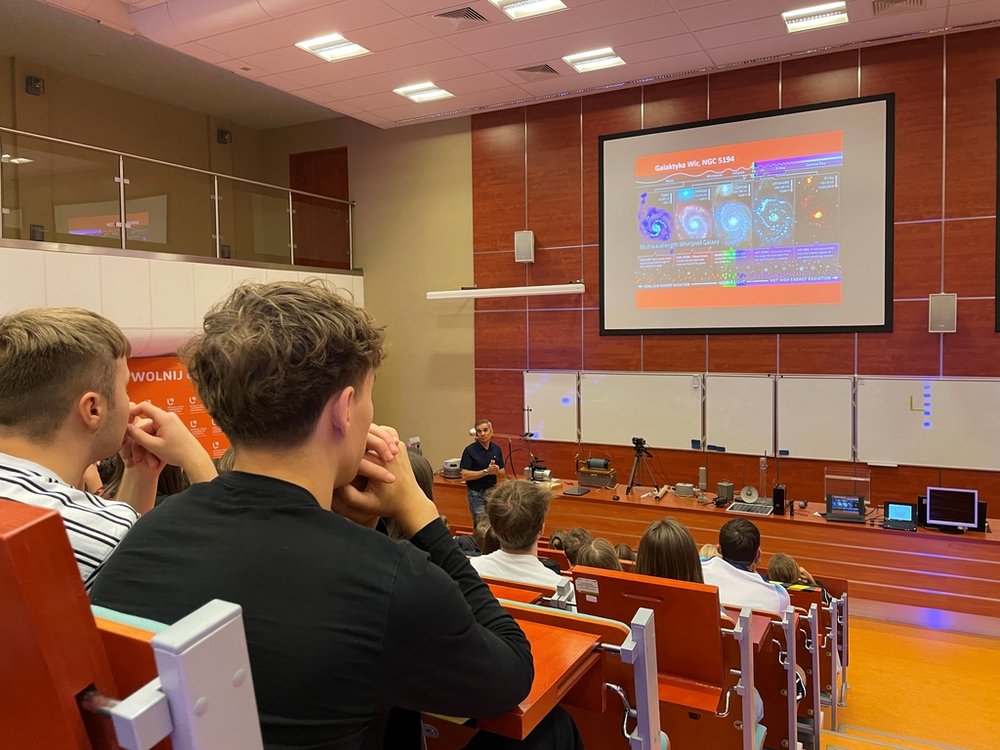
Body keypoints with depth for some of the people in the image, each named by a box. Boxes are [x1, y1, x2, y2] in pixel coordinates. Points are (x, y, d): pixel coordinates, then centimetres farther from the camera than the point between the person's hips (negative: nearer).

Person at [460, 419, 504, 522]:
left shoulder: (496, 449, 3)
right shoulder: (470, 450, -11)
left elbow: (502, 471, 11)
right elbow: (465, 475, -16)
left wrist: (496, 470, -13)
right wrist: (486, 471, -22)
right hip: (476, 493, -4)